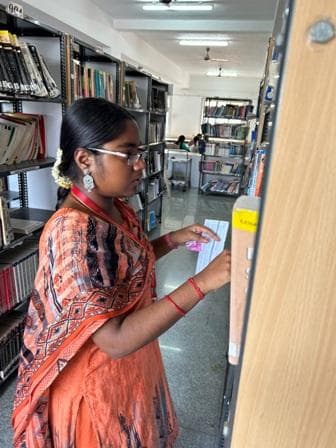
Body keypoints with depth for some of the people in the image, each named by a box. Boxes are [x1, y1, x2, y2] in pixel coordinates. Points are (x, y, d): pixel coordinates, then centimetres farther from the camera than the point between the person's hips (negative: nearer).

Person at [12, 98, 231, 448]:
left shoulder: (116, 207, -6)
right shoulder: (72, 232, -33)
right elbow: (116, 340, -34)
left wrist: (173, 239, -5)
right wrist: (202, 283, -37)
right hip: (97, 378, -7)